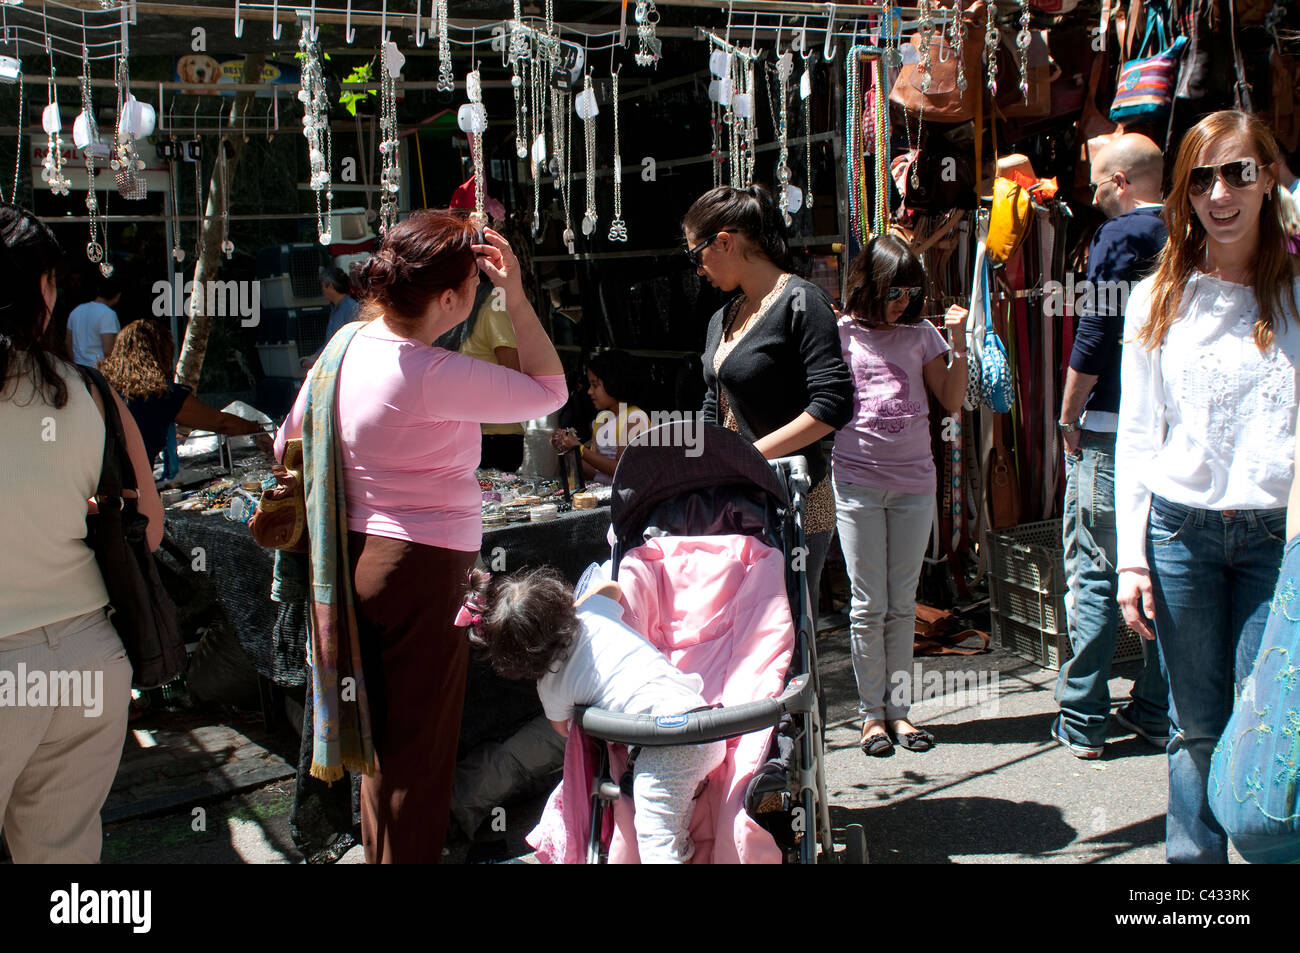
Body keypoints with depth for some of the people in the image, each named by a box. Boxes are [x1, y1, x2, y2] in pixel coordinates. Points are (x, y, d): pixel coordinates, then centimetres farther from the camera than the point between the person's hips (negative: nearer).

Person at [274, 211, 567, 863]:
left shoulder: (351, 341, 3)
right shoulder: (430, 374, -22)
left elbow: (289, 442, 13)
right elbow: (550, 390, -14)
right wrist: (516, 296, -13)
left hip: (360, 552, 9)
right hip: (422, 565, -9)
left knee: (384, 738, 23)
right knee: (421, 747, 5)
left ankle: (378, 850, 38)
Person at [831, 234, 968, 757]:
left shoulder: (921, 335, 8)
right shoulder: (841, 334, 1)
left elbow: (952, 402, 8)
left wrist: (959, 344, -3)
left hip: (914, 482, 3)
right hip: (858, 480, -2)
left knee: (903, 603, 8)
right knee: (868, 604, 1)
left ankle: (899, 708, 15)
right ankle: (872, 713, 10)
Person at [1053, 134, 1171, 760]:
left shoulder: (1120, 235, -10)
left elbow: (1094, 338, -15)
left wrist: (1068, 418, -6)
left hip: (1114, 429, -7)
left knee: (1093, 575, 0)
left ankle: (1082, 722, 5)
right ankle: (1158, 712, 21)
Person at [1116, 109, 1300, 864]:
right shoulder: (1158, 299, 7)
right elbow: (1137, 436, 6)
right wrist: (1132, 556, 1)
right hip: (1180, 529, 2)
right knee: (1197, 728, 10)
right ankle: (1193, 857, 24)